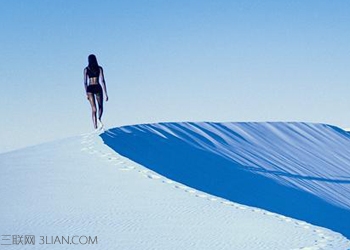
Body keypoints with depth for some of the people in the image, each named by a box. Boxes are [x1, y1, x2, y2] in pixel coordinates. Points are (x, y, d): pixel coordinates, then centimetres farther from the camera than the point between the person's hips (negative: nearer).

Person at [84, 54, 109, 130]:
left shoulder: (86, 69, 4)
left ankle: (95, 127, -8)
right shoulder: (99, 68, 1)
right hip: (98, 87, -1)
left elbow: (85, 82, 2)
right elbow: (102, 80, -5)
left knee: (94, 109, 2)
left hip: (90, 88, 1)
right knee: (100, 107, 15)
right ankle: (99, 119, -15)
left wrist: (86, 93, 9)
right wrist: (105, 93, -4)